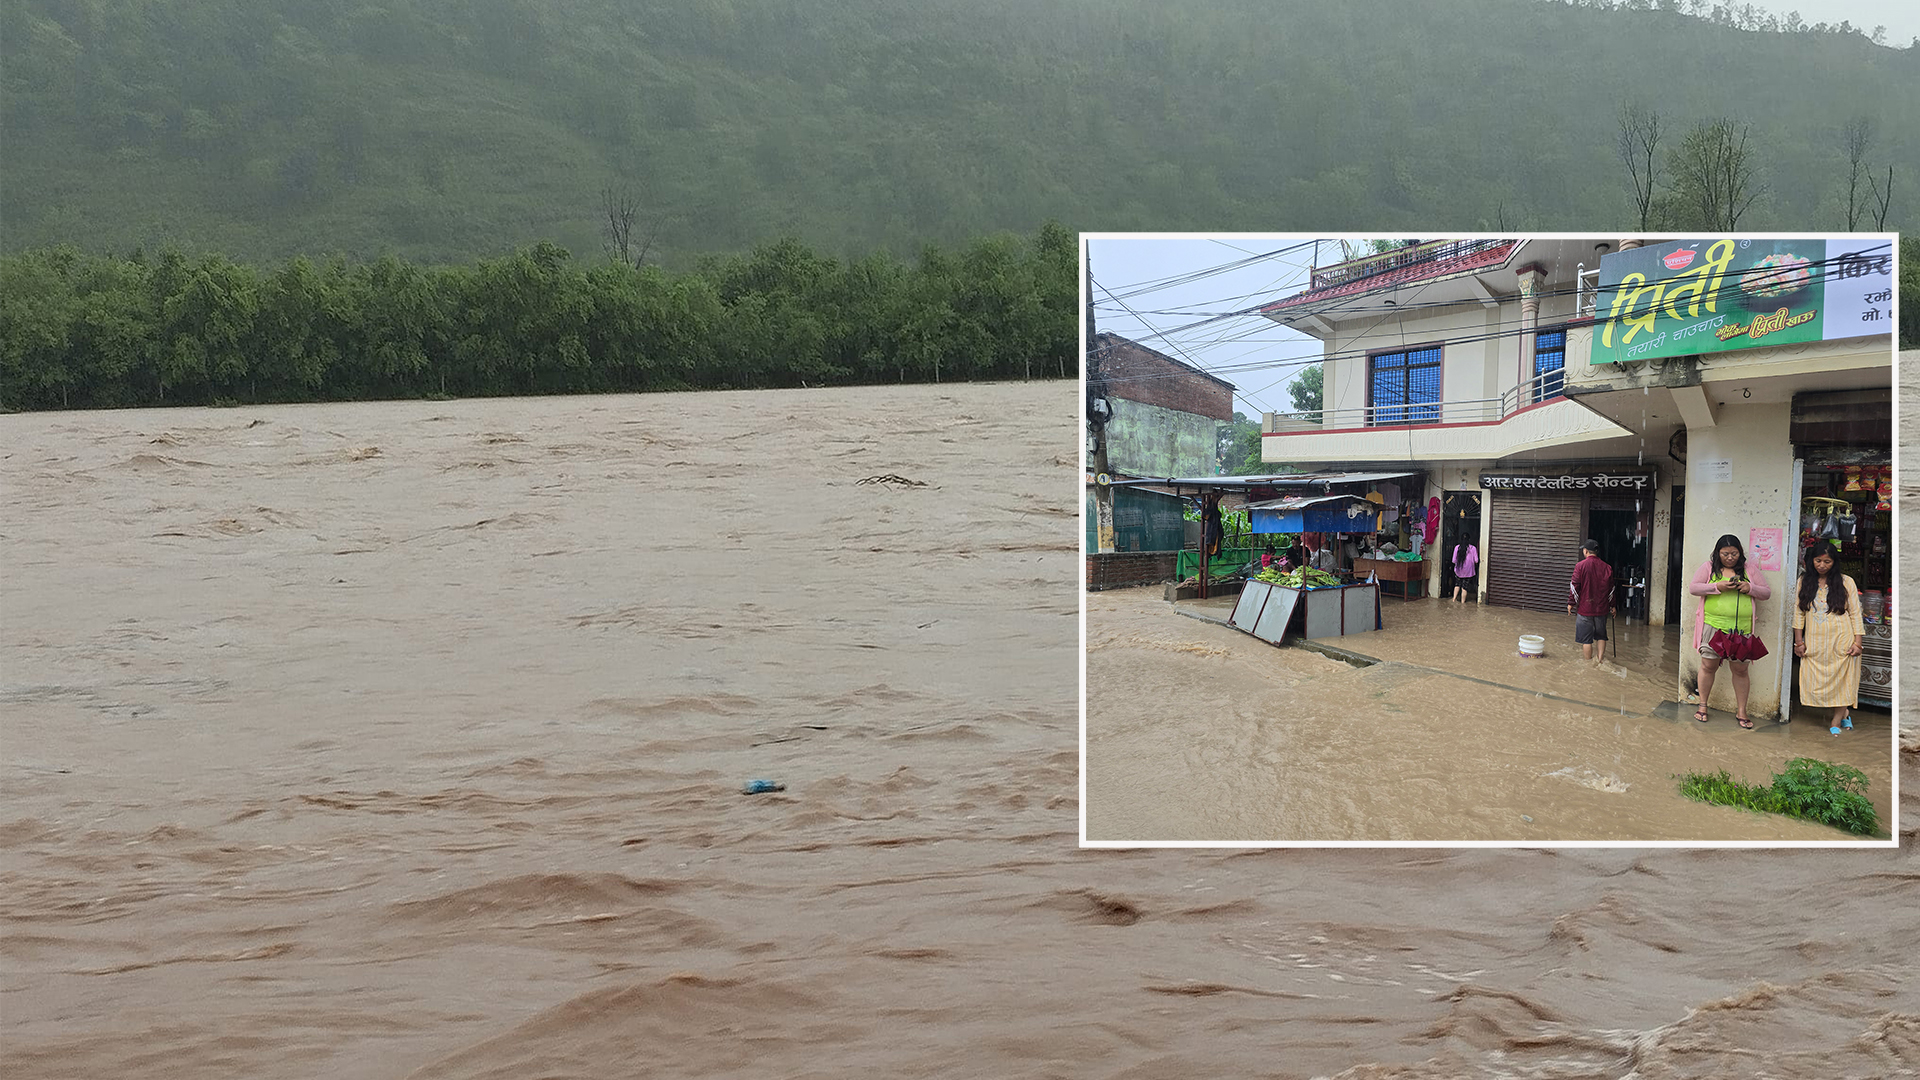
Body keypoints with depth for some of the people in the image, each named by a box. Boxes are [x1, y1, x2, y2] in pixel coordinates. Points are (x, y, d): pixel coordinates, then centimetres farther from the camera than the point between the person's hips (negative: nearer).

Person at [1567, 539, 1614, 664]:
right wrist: (1612, 606, 18)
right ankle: (1600, 659, 13)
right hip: (1602, 609, 4)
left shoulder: (1580, 566, -10)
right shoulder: (1607, 567, 2)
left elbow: (1574, 586, -9)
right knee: (1601, 636, 18)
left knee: (1586, 638, 4)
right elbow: (1611, 589, 9)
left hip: (1585, 608, -4)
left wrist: (1571, 603, 0)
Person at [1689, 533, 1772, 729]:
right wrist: (1717, 587, -14)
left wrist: (1750, 588, -9)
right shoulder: (1709, 567, 6)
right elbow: (1693, 587, -2)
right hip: (1713, 625, -1)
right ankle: (1702, 706, 18)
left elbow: (1767, 593, 12)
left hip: (1741, 629, 1)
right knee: (1709, 665, 3)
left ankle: (1741, 711, 15)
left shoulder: (1748, 570, 10)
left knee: (1740, 669, 4)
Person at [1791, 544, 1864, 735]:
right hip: (1814, 644, 2)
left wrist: (1857, 642, -3)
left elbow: (1855, 614, 2)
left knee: (1841, 681, -2)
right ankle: (1844, 713, 17)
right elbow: (1799, 612, 8)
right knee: (1816, 682, -1)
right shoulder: (1804, 581, 7)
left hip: (1841, 641, -2)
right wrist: (1798, 641, 4)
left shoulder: (1846, 582, 1)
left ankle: (1837, 721, 10)